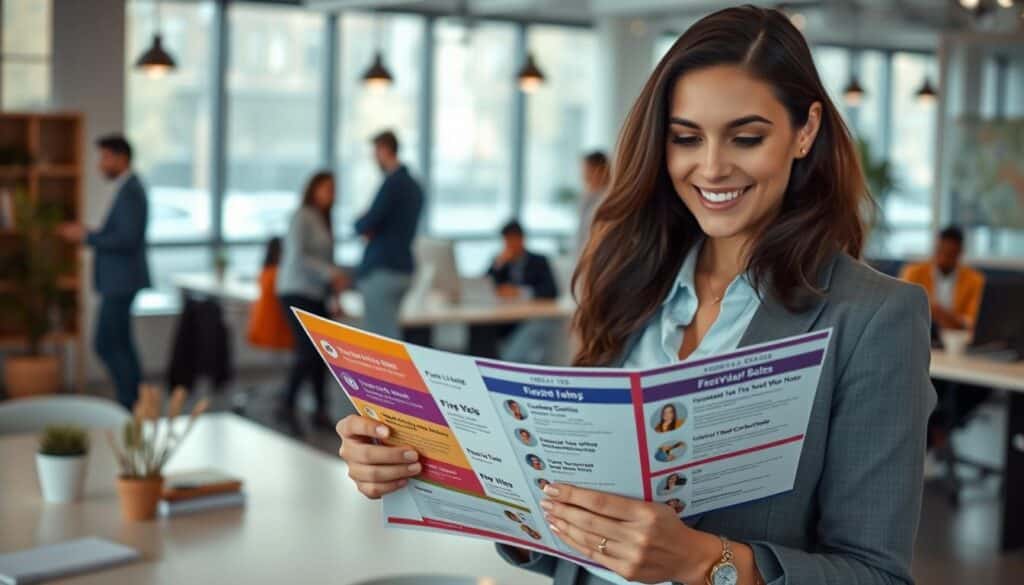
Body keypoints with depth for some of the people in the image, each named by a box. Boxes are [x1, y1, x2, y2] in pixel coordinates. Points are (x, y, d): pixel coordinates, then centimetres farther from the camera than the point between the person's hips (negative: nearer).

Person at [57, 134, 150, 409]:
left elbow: (128, 240, -25)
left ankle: (131, 403, -3)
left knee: (106, 344, -8)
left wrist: (87, 236, -17)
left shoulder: (129, 191, -18)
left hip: (122, 281, -11)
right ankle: (135, 401, 17)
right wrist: (86, 234, 8)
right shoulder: (129, 187, 14)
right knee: (119, 343, 13)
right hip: (120, 280, 11)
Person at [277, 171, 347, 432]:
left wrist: (336, 282, 9)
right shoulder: (302, 217, -8)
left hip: (316, 294, 8)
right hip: (297, 292, -8)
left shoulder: (323, 220, 16)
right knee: (308, 350, -16)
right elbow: (297, 256, -17)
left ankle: (320, 411, 10)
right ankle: (287, 405, -4)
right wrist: (330, 273, -21)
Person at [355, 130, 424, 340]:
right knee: (389, 333, 14)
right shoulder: (413, 185, 15)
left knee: (382, 336, -8)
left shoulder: (392, 183, -14)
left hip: (382, 270, -9)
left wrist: (359, 224, 5)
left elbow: (367, 224, -17)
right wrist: (370, 229, 6)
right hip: (402, 266, 9)